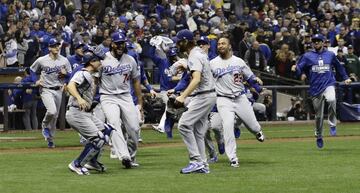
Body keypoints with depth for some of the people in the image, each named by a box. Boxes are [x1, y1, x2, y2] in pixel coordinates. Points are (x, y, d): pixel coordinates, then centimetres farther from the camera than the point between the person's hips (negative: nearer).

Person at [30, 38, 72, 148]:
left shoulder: (64, 60, 1)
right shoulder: (41, 60, -5)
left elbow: (70, 74, 10)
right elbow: (32, 70, 11)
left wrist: (65, 73, -12)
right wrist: (36, 81, -2)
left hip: (58, 90, 4)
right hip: (46, 90, -4)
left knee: (55, 116, 9)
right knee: (52, 111, -25)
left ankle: (50, 139, 23)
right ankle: (45, 126, 6)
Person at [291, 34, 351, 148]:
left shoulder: (330, 55, 10)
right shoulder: (307, 56, 6)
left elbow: (338, 67, 24)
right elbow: (299, 69, -3)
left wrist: (345, 78, 17)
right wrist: (295, 69, -25)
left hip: (328, 84, -1)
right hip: (315, 88, 1)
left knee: (331, 100, -35)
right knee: (318, 115, 6)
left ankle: (332, 124, -16)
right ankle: (319, 137, 28)